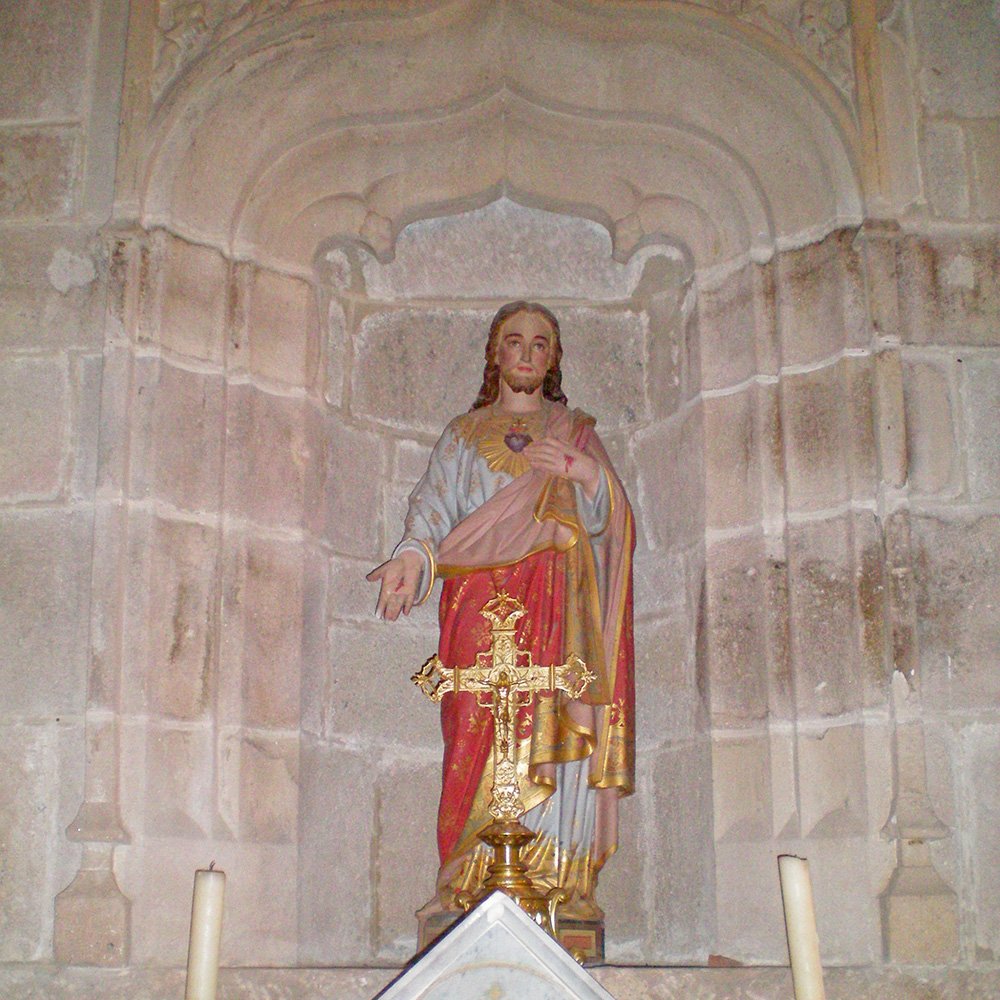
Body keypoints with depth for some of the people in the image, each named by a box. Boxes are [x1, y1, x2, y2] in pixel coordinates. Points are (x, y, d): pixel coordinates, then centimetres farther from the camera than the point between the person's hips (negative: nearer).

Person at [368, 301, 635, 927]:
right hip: (481, 598, 0)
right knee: (481, 729, -12)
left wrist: (587, 474, -11)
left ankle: (561, 882, -13)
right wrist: (413, 555, -13)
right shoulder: (465, 434, 22)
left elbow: (608, 516, 10)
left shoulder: (576, 431, 22)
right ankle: (470, 882, -13)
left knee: (555, 727, -12)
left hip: (556, 600, 0)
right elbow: (436, 502, 6)